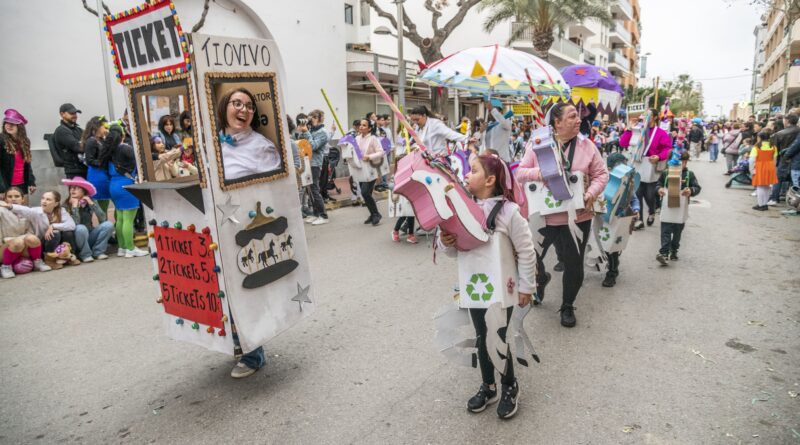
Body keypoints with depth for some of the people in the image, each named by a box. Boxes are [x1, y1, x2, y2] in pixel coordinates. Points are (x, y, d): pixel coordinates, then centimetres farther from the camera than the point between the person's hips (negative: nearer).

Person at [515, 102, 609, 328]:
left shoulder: (586, 145, -1)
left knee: (574, 265, 9)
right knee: (531, 258, 11)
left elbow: (601, 174, 3)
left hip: (577, 217, 1)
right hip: (543, 215, 0)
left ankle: (567, 306, 33)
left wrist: (591, 193, -15)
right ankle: (541, 278, 48)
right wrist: (540, 173, -22)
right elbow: (520, 173, -3)